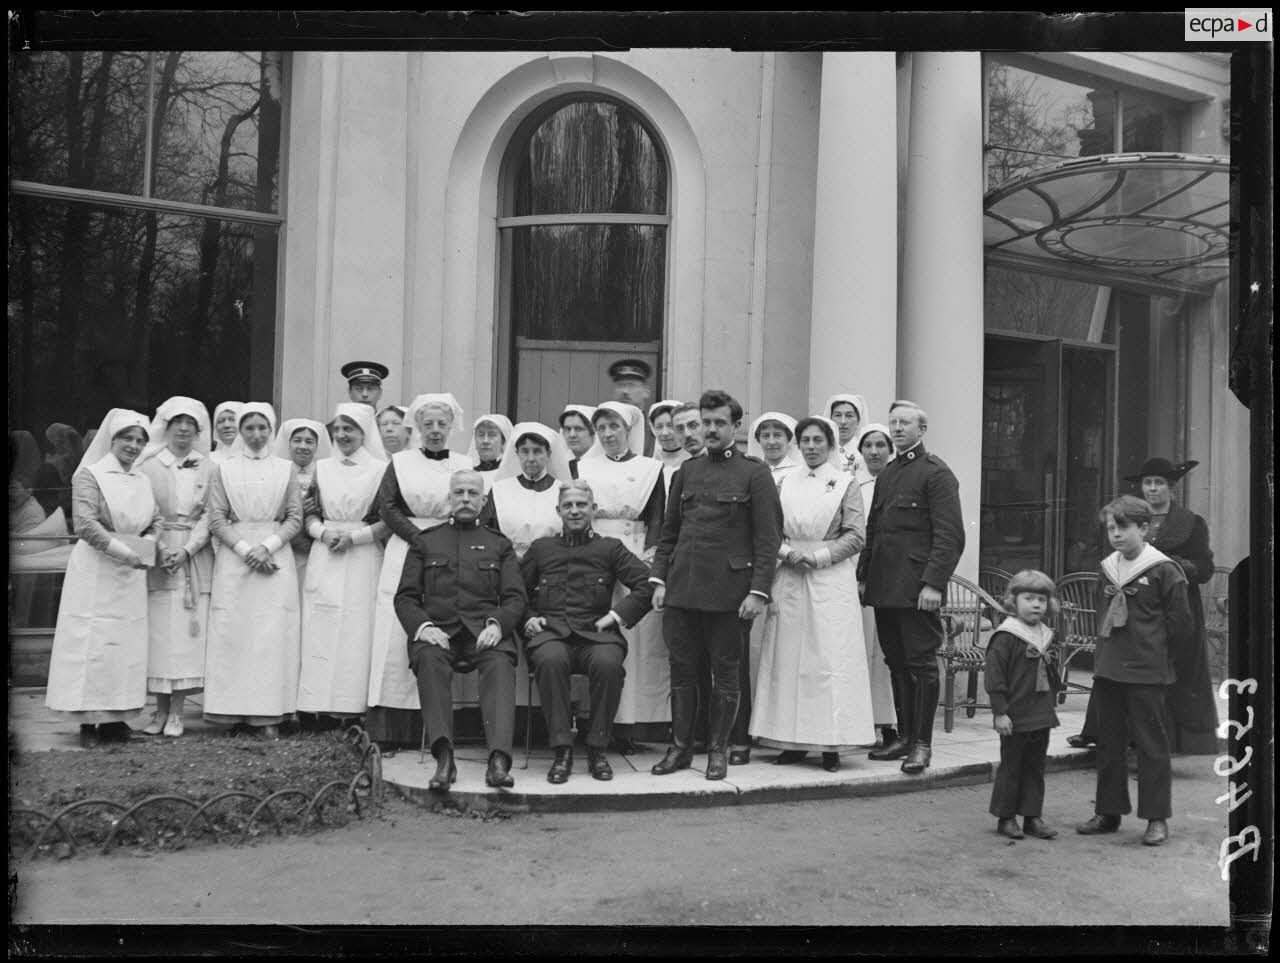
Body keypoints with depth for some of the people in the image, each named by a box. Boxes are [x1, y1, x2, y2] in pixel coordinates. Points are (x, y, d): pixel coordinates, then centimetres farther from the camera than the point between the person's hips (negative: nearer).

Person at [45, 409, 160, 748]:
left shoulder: (144, 480, 13)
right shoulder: (90, 475, -5)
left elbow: (156, 522, 16)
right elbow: (86, 524, -14)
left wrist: (146, 546, -4)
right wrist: (123, 551, -18)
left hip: (131, 574, 6)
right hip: (95, 570, -6)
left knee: (128, 645, 4)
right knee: (92, 644, -3)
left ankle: (115, 717, 11)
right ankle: (88, 721, 3)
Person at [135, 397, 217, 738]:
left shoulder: (209, 468, 7)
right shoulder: (148, 465, 5)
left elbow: (210, 515, 1)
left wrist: (186, 549, -11)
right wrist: (161, 549, -12)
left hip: (195, 557, 0)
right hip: (156, 556, 0)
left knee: (187, 633, -2)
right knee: (158, 631, -1)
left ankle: (176, 712, 5)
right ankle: (160, 710, 8)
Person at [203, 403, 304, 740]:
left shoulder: (287, 469, 9)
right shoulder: (224, 469, 8)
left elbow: (295, 518, 4)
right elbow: (216, 520, 3)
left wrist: (267, 546, -10)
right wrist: (245, 549, -10)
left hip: (276, 556, 0)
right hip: (234, 556, 0)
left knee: (273, 634, -4)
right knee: (231, 632, -3)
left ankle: (268, 715, 0)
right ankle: (231, 711, 4)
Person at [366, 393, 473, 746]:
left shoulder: (465, 465, 13)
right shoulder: (401, 462, 11)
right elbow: (386, 506, 2)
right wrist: (419, 536, -10)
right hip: (406, 551, -1)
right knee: (398, 634, -5)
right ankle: (389, 727, -3)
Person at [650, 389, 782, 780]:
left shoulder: (754, 473, -1)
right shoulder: (687, 470, 13)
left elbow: (768, 538, -5)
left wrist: (759, 590, -12)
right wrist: (659, 579, 7)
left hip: (728, 590, -4)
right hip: (682, 586, 4)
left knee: (725, 671, 5)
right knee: (681, 668, 7)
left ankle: (718, 750, 17)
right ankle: (680, 747, 19)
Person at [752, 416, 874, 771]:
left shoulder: (845, 484, 3)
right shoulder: (786, 483, 12)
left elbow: (856, 536, -3)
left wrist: (817, 556, -12)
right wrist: (786, 551, -8)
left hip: (831, 579, -3)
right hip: (790, 579, 3)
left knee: (830, 658, -5)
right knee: (789, 657, 2)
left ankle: (831, 744, 1)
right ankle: (794, 740, 9)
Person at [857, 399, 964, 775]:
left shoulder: (936, 473, -5)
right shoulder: (886, 474, 19)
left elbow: (950, 535, -12)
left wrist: (934, 582, -19)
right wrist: (863, 575, 13)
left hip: (917, 589, -7)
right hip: (884, 587, 7)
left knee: (921, 664, -1)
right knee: (897, 664, 11)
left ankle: (922, 743, 6)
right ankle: (904, 737, 20)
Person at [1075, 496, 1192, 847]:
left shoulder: (1164, 570, -10)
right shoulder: (1106, 569, 9)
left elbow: (1180, 623, -5)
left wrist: (1160, 659, 1)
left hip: (1146, 673, -6)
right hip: (1107, 669, 6)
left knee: (1151, 744, 1)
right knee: (1109, 742, 12)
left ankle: (1157, 818, 11)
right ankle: (1108, 812, 22)